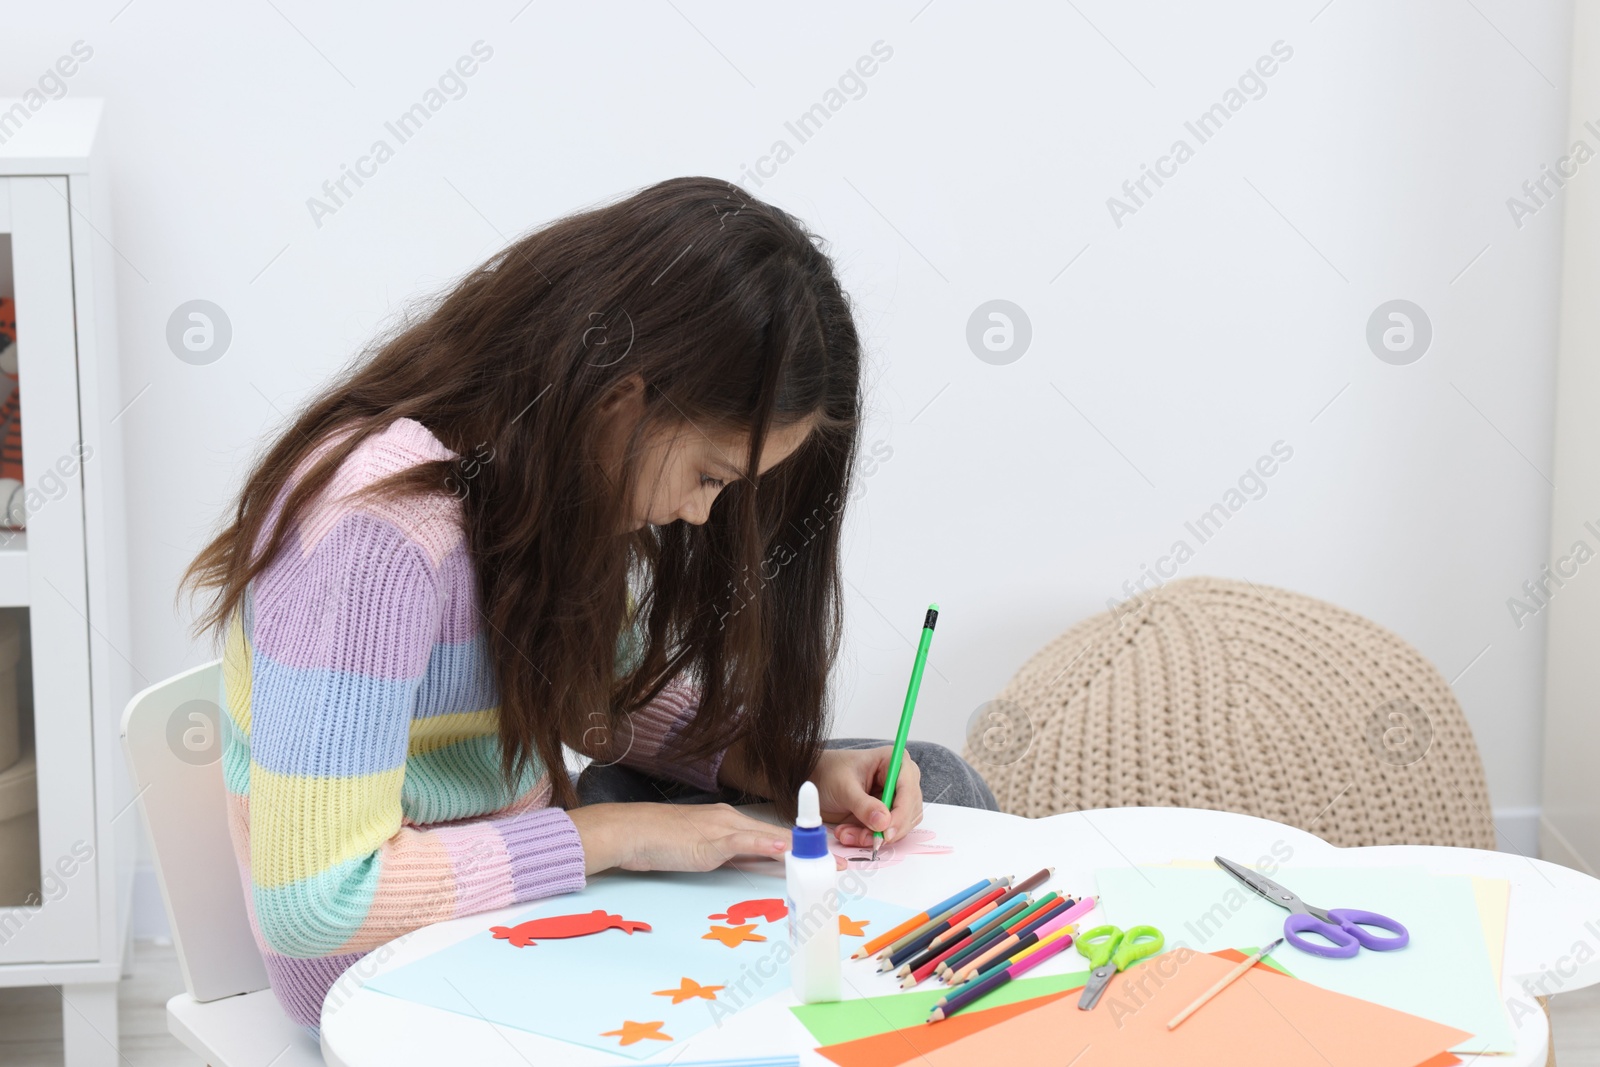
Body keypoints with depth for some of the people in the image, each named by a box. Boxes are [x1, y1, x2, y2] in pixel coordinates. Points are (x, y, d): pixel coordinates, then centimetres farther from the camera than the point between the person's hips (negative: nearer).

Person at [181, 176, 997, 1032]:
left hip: (522, 888, 8)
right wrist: (613, 834, -27)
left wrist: (801, 769, -7)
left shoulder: (560, 475, -5)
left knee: (933, 783, 3)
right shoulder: (377, 528, -32)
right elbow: (313, 899, -33)